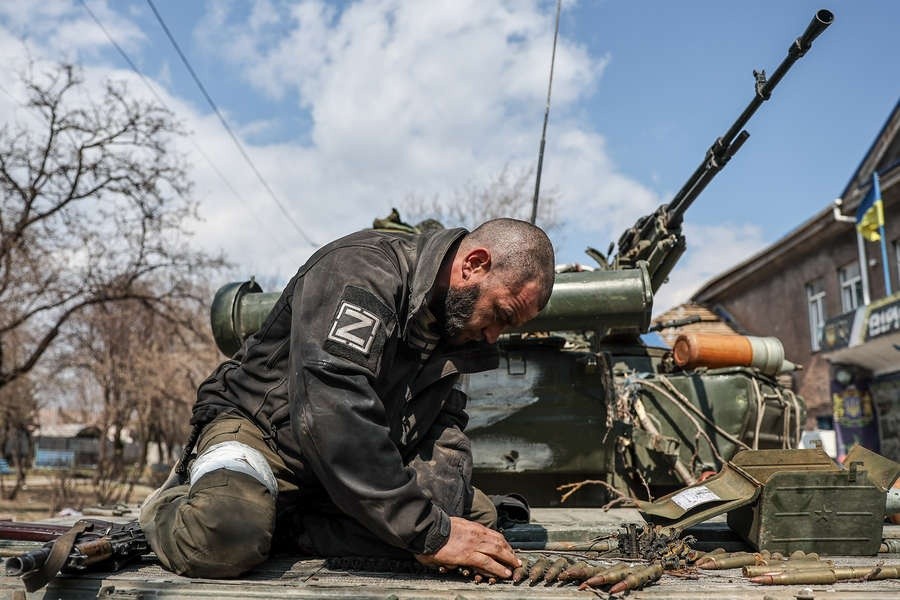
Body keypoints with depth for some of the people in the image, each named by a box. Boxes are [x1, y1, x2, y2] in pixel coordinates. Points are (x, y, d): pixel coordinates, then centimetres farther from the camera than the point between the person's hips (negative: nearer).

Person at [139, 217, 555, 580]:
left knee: (478, 515, -8)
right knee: (223, 540, -38)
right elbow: (330, 414, -38)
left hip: (355, 466, 8)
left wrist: (435, 508, -24)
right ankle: (170, 507, 1)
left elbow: (445, 430, -1)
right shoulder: (362, 270, -26)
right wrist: (428, 533, -37)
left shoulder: (456, 324, 3)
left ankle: (278, 525, -10)